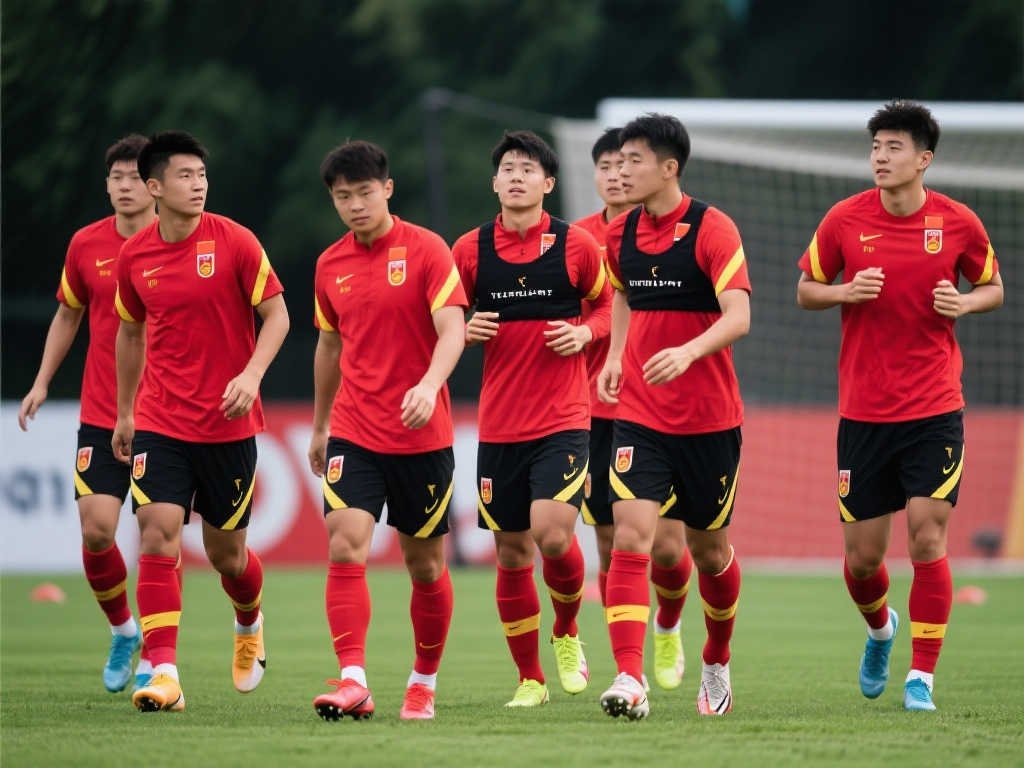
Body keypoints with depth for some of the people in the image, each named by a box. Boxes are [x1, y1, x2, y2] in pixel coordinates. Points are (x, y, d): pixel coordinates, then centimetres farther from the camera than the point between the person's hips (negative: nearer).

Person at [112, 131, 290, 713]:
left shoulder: (235, 242, -7)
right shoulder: (134, 256, 2)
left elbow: (277, 315, -4)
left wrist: (252, 374, -20)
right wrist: (124, 413, 21)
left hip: (228, 422, -2)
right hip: (160, 420, 2)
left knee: (226, 551, 7)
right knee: (158, 533, -15)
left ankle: (250, 623, 42)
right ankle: (163, 673, -17)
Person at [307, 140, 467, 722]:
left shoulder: (427, 250, -6)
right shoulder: (331, 265, 8)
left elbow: (452, 331, -14)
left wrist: (429, 385, -32)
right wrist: (321, 424, 25)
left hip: (423, 435, -3)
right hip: (353, 433, 3)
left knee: (427, 564, 6)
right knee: (346, 547, -15)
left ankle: (425, 683, 23)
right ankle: (354, 681, -20)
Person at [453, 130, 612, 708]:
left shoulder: (577, 246, -1)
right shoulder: (470, 250, 4)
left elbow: (611, 304, 12)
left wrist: (585, 332, -7)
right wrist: (466, 331, -6)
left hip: (563, 418, -3)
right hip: (499, 423, 3)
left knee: (552, 531, -19)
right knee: (512, 552, 4)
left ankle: (567, 633, 10)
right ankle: (530, 678, 17)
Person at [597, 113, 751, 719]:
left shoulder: (713, 230, -12)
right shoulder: (621, 234, 5)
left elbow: (739, 316, -22)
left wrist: (688, 352, -39)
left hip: (709, 419, -3)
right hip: (639, 415, 3)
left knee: (710, 550, 11)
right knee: (630, 537, -15)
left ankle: (717, 664, 36)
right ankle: (630, 679, -23)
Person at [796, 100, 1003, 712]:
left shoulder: (959, 223, -2)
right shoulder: (844, 220, -2)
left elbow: (993, 287, 13)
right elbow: (806, 290, 9)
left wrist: (964, 302, -10)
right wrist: (846, 292, -12)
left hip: (935, 409, -1)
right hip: (863, 409, 1)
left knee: (927, 539, -11)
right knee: (862, 557, 5)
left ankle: (922, 677, -1)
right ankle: (880, 629, 39)